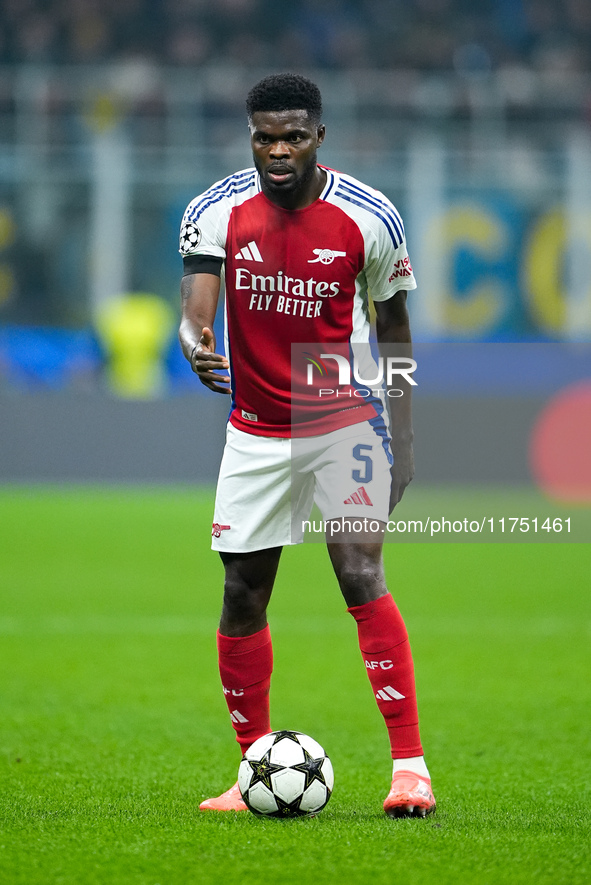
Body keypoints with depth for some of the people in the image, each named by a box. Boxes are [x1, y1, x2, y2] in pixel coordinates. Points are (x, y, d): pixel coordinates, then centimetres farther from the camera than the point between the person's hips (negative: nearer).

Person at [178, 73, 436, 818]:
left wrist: (403, 434, 2)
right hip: (255, 430, 2)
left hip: (346, 422, -2)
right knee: (242, 595, 3)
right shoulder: (216, 212, -8)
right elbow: (196, 304, -19)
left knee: (361, 574, -18)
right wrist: (194, 343, -43)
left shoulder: (368, 218, -9)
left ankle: (410, 764, -17)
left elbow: (392, 327, 2)